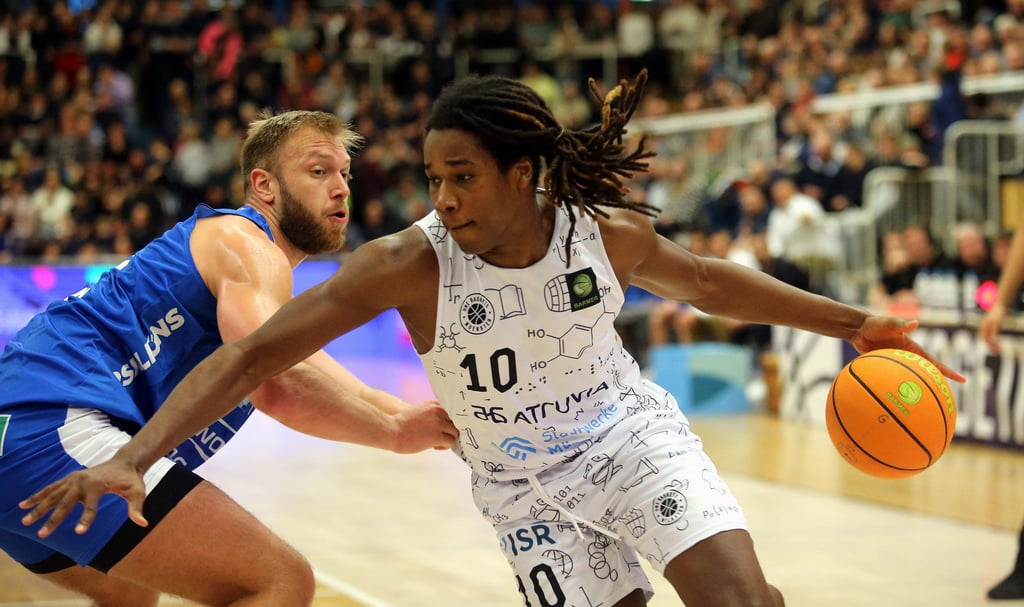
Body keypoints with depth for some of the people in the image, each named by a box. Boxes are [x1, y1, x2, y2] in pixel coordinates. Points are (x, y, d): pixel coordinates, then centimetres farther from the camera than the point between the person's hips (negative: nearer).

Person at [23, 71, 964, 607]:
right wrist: (131, 459, -37)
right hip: (524, 481, -1)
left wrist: (854, 324, 8)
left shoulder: (609, 233, -17)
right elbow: (255, 353, -27)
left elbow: (706, 283, 5)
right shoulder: (409, 264, -25)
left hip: (631, 432, 1)